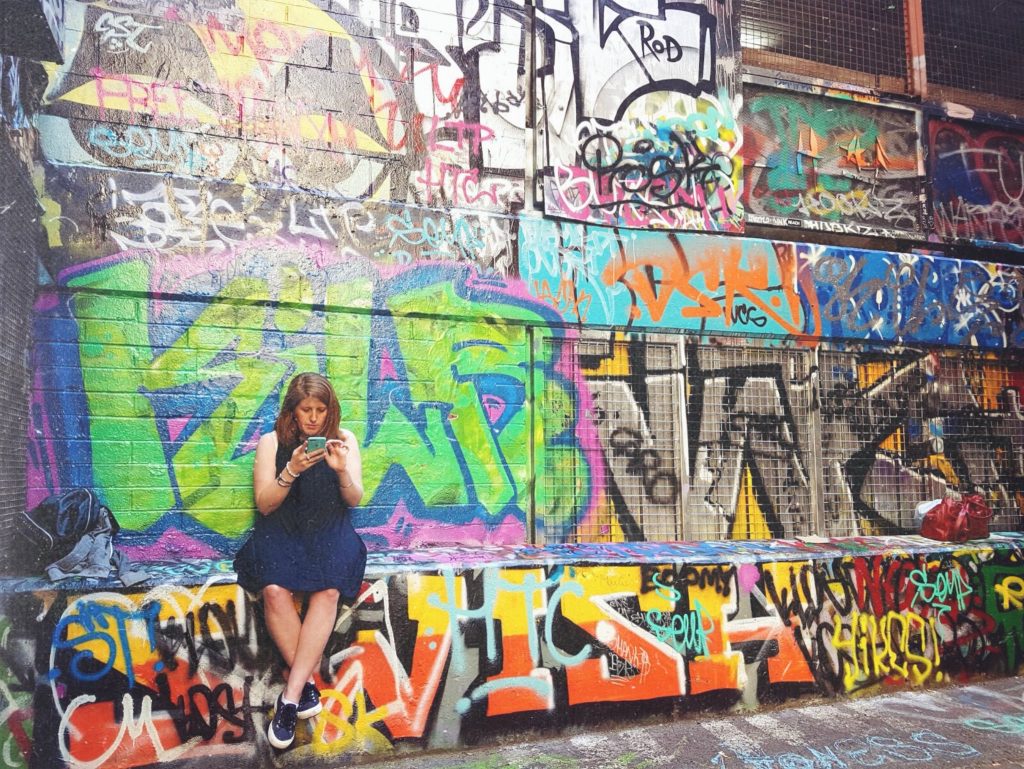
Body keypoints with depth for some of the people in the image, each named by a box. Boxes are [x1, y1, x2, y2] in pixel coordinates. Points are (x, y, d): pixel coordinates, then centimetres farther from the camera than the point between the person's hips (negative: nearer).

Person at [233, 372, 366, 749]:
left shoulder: (344, 439, 5)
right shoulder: (272, 442, 3)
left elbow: (354, 499, 4)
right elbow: (264, 504, -1)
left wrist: (342, 470, -17)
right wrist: (292, 471, -18)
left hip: (329, 529, 0)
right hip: (281, 529, 0)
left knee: (328, 589, -31)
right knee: (275, 589, -31)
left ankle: (290, 695, -25)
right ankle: (307, 681, -15)